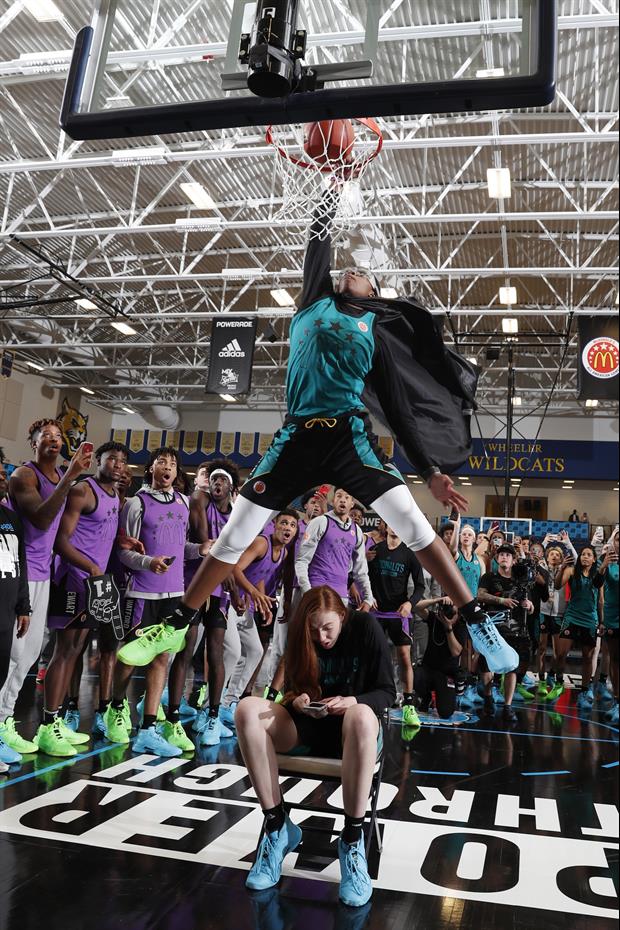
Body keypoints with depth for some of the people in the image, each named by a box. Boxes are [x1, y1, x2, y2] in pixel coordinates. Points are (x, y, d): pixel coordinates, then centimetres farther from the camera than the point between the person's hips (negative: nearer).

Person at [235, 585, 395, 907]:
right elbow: (292, 688, 9)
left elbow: (386, 692, -7)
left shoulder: (365, 627, -9)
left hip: (352, 727, -3)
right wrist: (296, 700, -16)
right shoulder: (300, 634, -1)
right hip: (309, 725, 3)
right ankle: (277, 827, -18)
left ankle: (352, 841, -29)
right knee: (248, 709, -25)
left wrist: (353, 701, -27)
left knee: (363, 716, -42)